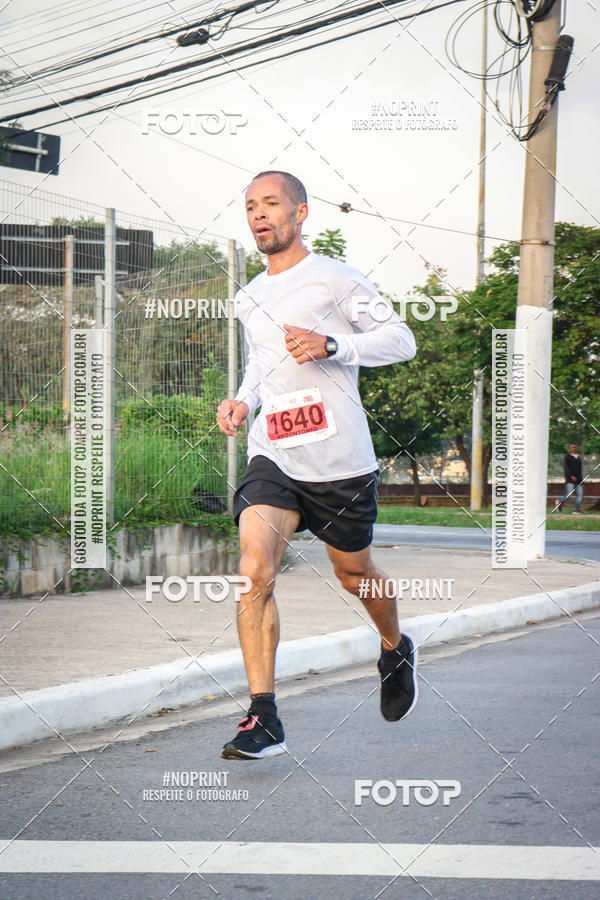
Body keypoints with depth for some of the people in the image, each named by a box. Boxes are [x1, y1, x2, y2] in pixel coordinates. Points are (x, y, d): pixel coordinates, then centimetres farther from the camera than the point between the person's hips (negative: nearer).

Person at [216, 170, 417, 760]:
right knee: (253, 571, -18)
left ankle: (396, 651, 46)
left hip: (339, 459, -3)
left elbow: (401, 339, -6)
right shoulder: (248, 299, 16)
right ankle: (263, 719, -16)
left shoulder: (334, 279, -3)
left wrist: (330, 345, -20)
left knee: (353, 574, 13)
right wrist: (242, 401, 12)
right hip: (272, 457, 4)